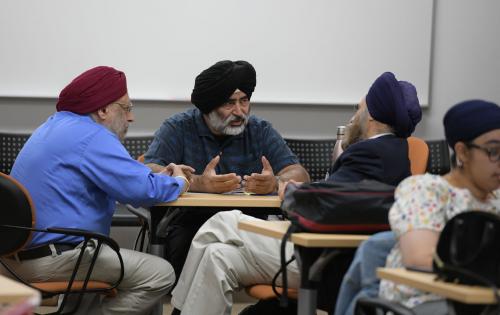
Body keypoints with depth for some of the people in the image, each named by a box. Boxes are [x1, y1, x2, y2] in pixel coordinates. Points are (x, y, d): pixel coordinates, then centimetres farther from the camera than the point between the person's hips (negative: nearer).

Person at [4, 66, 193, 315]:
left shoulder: (56, 126, 17)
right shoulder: (90, 135, -14)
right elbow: (141, 190, -22)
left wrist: (159, 177, 19)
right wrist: (178, 184, -1)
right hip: (50, 258, -11)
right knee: (160, 275, -10)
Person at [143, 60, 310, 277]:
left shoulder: (261, 131, 11)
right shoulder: (178, 129, 3)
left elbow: (300, 175, 1)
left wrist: (274, 183, -25)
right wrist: (199, 183, -30)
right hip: (190, 224, -2)